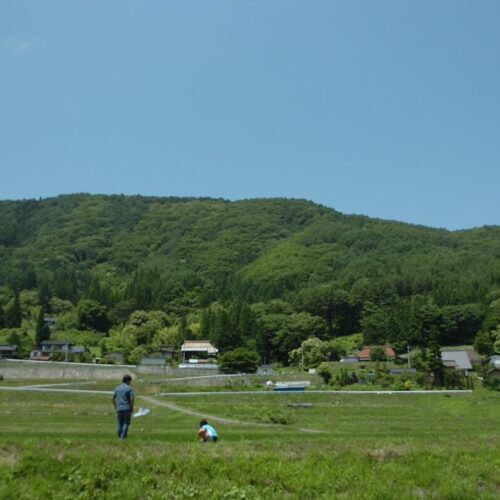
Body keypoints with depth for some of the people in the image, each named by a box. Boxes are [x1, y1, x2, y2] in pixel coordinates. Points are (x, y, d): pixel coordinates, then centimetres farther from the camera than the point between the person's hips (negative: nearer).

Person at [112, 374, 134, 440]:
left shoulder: (117, 388, 11)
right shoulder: (129, 388, -5)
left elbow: (113, 398, 10)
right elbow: (132, 399, -12)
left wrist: (115, 407, 18)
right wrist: (132, 408, -3)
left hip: (119, 408, 5)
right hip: (127, 408, -5)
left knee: (120, 423, 12)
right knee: (126, 423, 1)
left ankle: (120, 437, 13)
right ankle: (123, 436, -9)